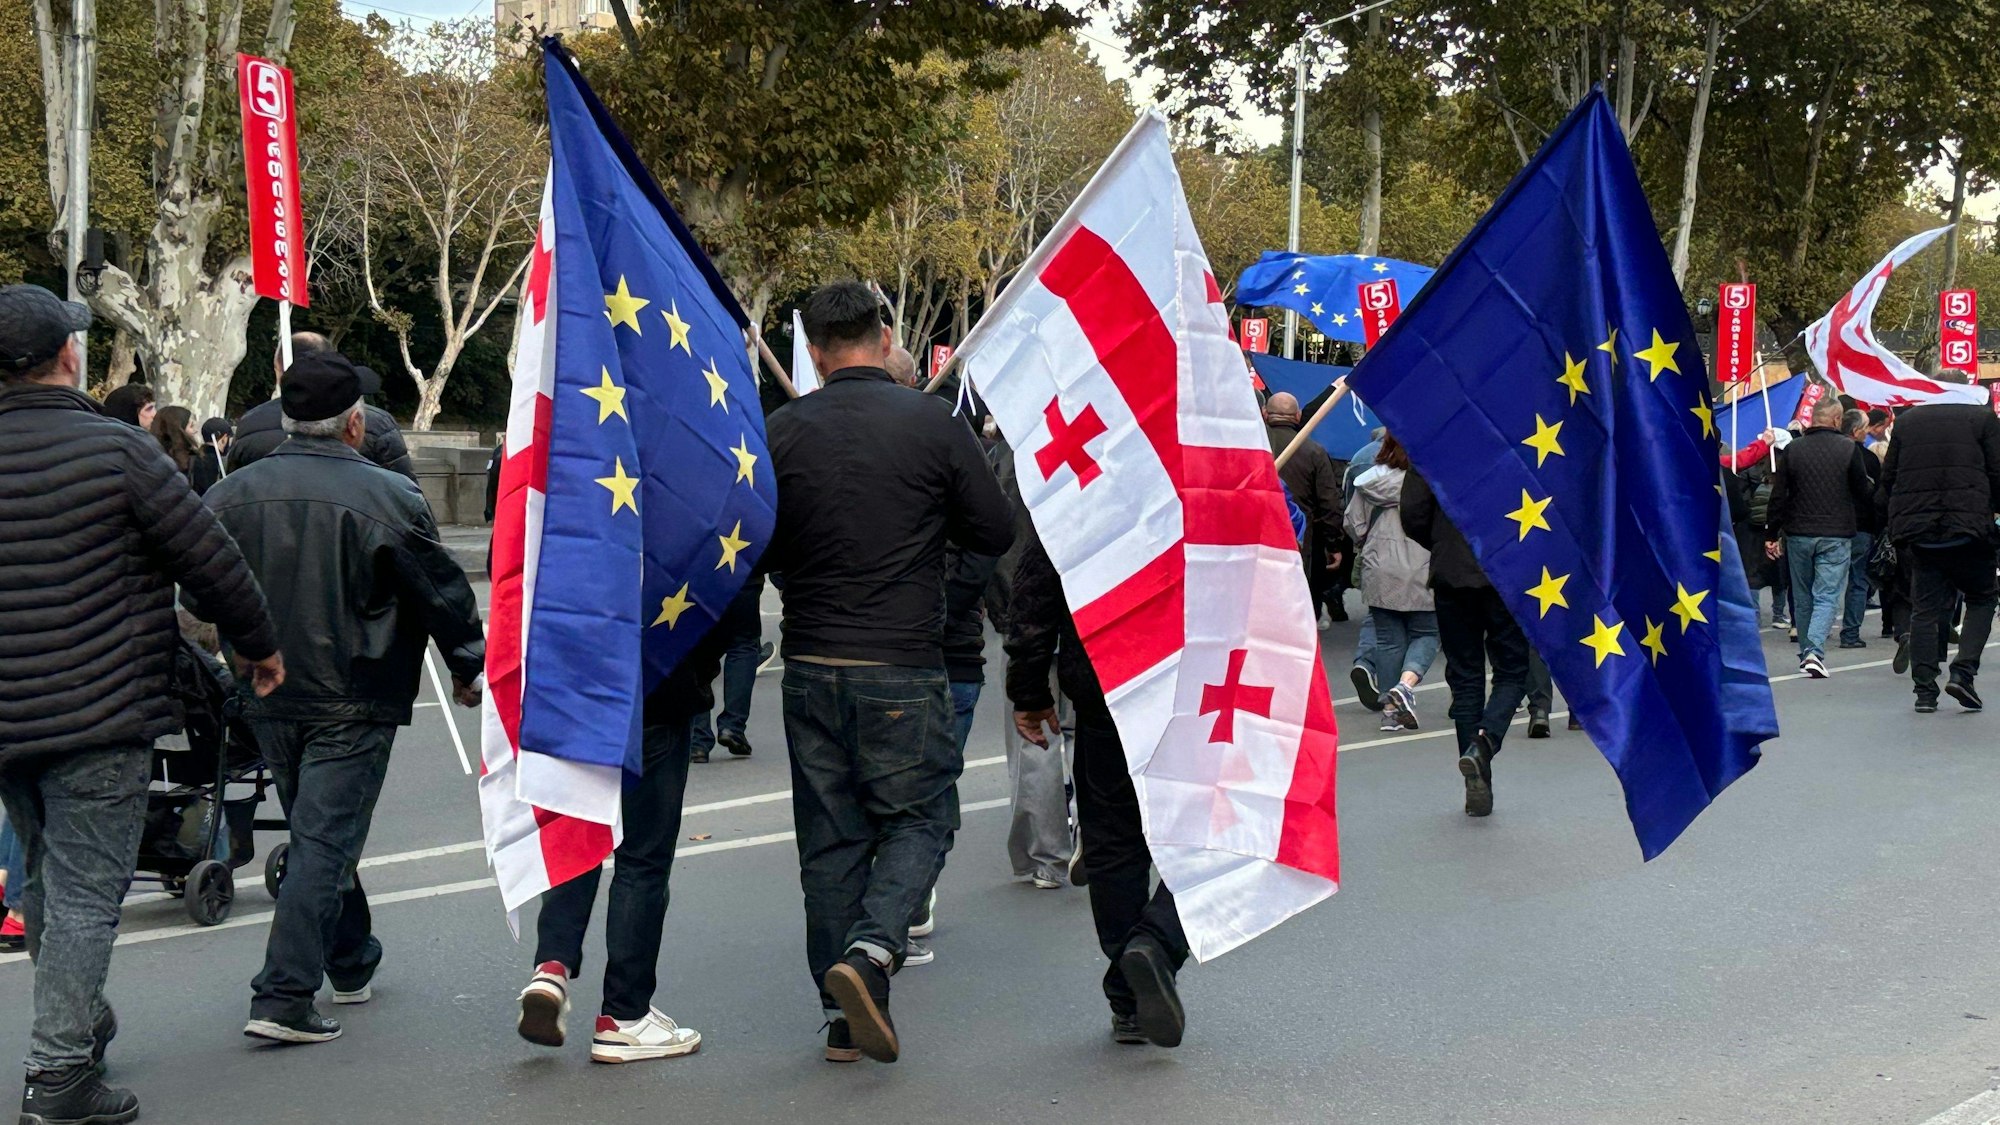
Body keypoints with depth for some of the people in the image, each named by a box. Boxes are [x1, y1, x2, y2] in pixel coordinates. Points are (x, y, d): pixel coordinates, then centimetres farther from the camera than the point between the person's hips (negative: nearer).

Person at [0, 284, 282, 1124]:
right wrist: (257, 642, 8)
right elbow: (210, 558, -8)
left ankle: (82, 1024, 36)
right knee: (84, 892, -2)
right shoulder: (115, 449, -13)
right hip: (97, 713, -6)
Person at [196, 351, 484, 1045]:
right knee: (326, 841, -3)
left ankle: (353, 965, 35)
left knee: (318, 834, 21)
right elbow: (444, 593, -7)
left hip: (268, 702, 6)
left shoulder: (233, 494, 0)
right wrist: (468, 669, 8)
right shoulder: (388, 498, -13)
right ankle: (283, 998, -10)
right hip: (352, 703, -5)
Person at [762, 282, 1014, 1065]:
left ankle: (843, 1014, 13)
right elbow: (996, 533, -1)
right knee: (916, 816, 9)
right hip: (904, 667, -3)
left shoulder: (783, 433, 0)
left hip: (811, 667, 3)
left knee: (829, 834, 10)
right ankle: (871, 949, -15)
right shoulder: (933, 423, -7)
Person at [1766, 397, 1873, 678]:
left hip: (1798, 534, 3)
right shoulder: (1849, 448, -7)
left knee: (1803, 597, 15)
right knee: (1828, 596, -3)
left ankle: (1806, 652, 23)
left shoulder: (1792, 449, 0)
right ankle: (1814, 651, -20)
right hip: (1836, 536, -3)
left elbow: (1778, 496, 1)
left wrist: (1773, 534, 7)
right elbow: (1864, 492, -1)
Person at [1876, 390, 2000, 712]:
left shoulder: (1906, 420, 11)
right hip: (1968, 527, -3)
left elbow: (1888, 479, 12)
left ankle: (1924, 690, 4)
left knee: (1925, 607, 7)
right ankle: (1963, 672, -5)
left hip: (1917, 529, 3)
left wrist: (1897, 521, 22)